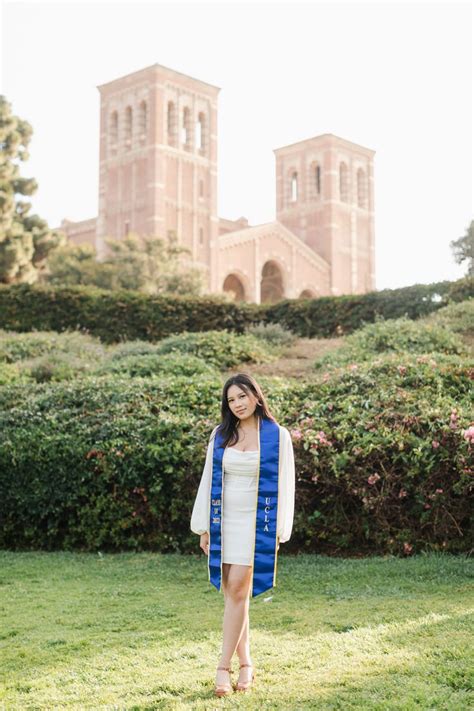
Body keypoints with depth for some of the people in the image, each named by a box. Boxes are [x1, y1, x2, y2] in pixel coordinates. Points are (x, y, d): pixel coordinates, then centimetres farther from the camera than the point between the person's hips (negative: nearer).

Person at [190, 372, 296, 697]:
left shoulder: (278, 436, -3)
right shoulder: (221, 435, 6)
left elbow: (284, 485, -2)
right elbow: (209, 480, 10)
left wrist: (278, 533, -5)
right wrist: (204, 527, 7)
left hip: (257, 522, -4)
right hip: (224, 521, 4)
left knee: (237, 589, -10)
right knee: (234, 593, 7)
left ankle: (224, 667, -4)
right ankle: (246, 664, 19)